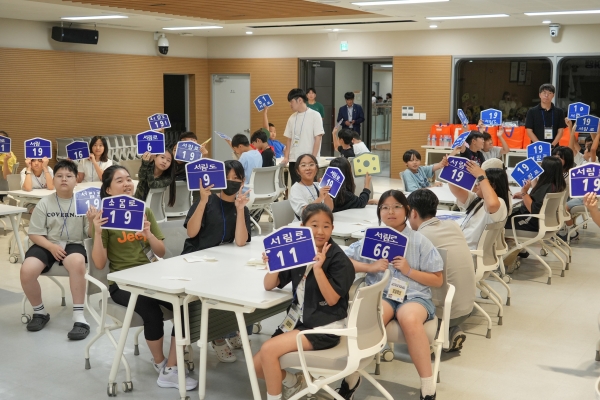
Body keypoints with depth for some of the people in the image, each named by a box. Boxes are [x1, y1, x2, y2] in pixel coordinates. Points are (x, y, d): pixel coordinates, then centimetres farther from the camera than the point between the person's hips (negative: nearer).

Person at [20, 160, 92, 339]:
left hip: (73, 244, -2)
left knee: (77, 262, -38)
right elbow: (34, 234, 2)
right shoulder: (45, 203, 1)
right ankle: (40, 312, 2)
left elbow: (90, 234, -2)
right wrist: (52, 246, -16)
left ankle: (79, 317, -28)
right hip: (47, 244, 2)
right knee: (27, 271, -28)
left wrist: (92, 221, -25)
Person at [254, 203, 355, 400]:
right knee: (257, 365, 1)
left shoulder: (338, 259, -12)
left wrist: (318, 268, -29)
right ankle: (295, 382, 28)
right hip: (299, 321, 7)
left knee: (268, 349, -23)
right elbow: (269, 286, 3)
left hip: (324, 326, -7)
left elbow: (332, 299, -18)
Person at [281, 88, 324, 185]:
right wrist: (286, 157, 5)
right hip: (294, 160, 5)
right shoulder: (292, 118, 11)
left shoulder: (314, 115, -4)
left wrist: (313, 158, -13)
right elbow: (289, 139, 15)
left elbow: (318, 138, -8)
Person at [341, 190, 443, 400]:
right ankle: (351, 376, -18)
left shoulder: (420, 241, 8)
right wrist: (369, 267, -4)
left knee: (409, 319, -38)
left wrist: (409, 271, -6)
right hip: (380, 294, 1)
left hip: (413, 295, 0)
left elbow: (438, 280, 8)